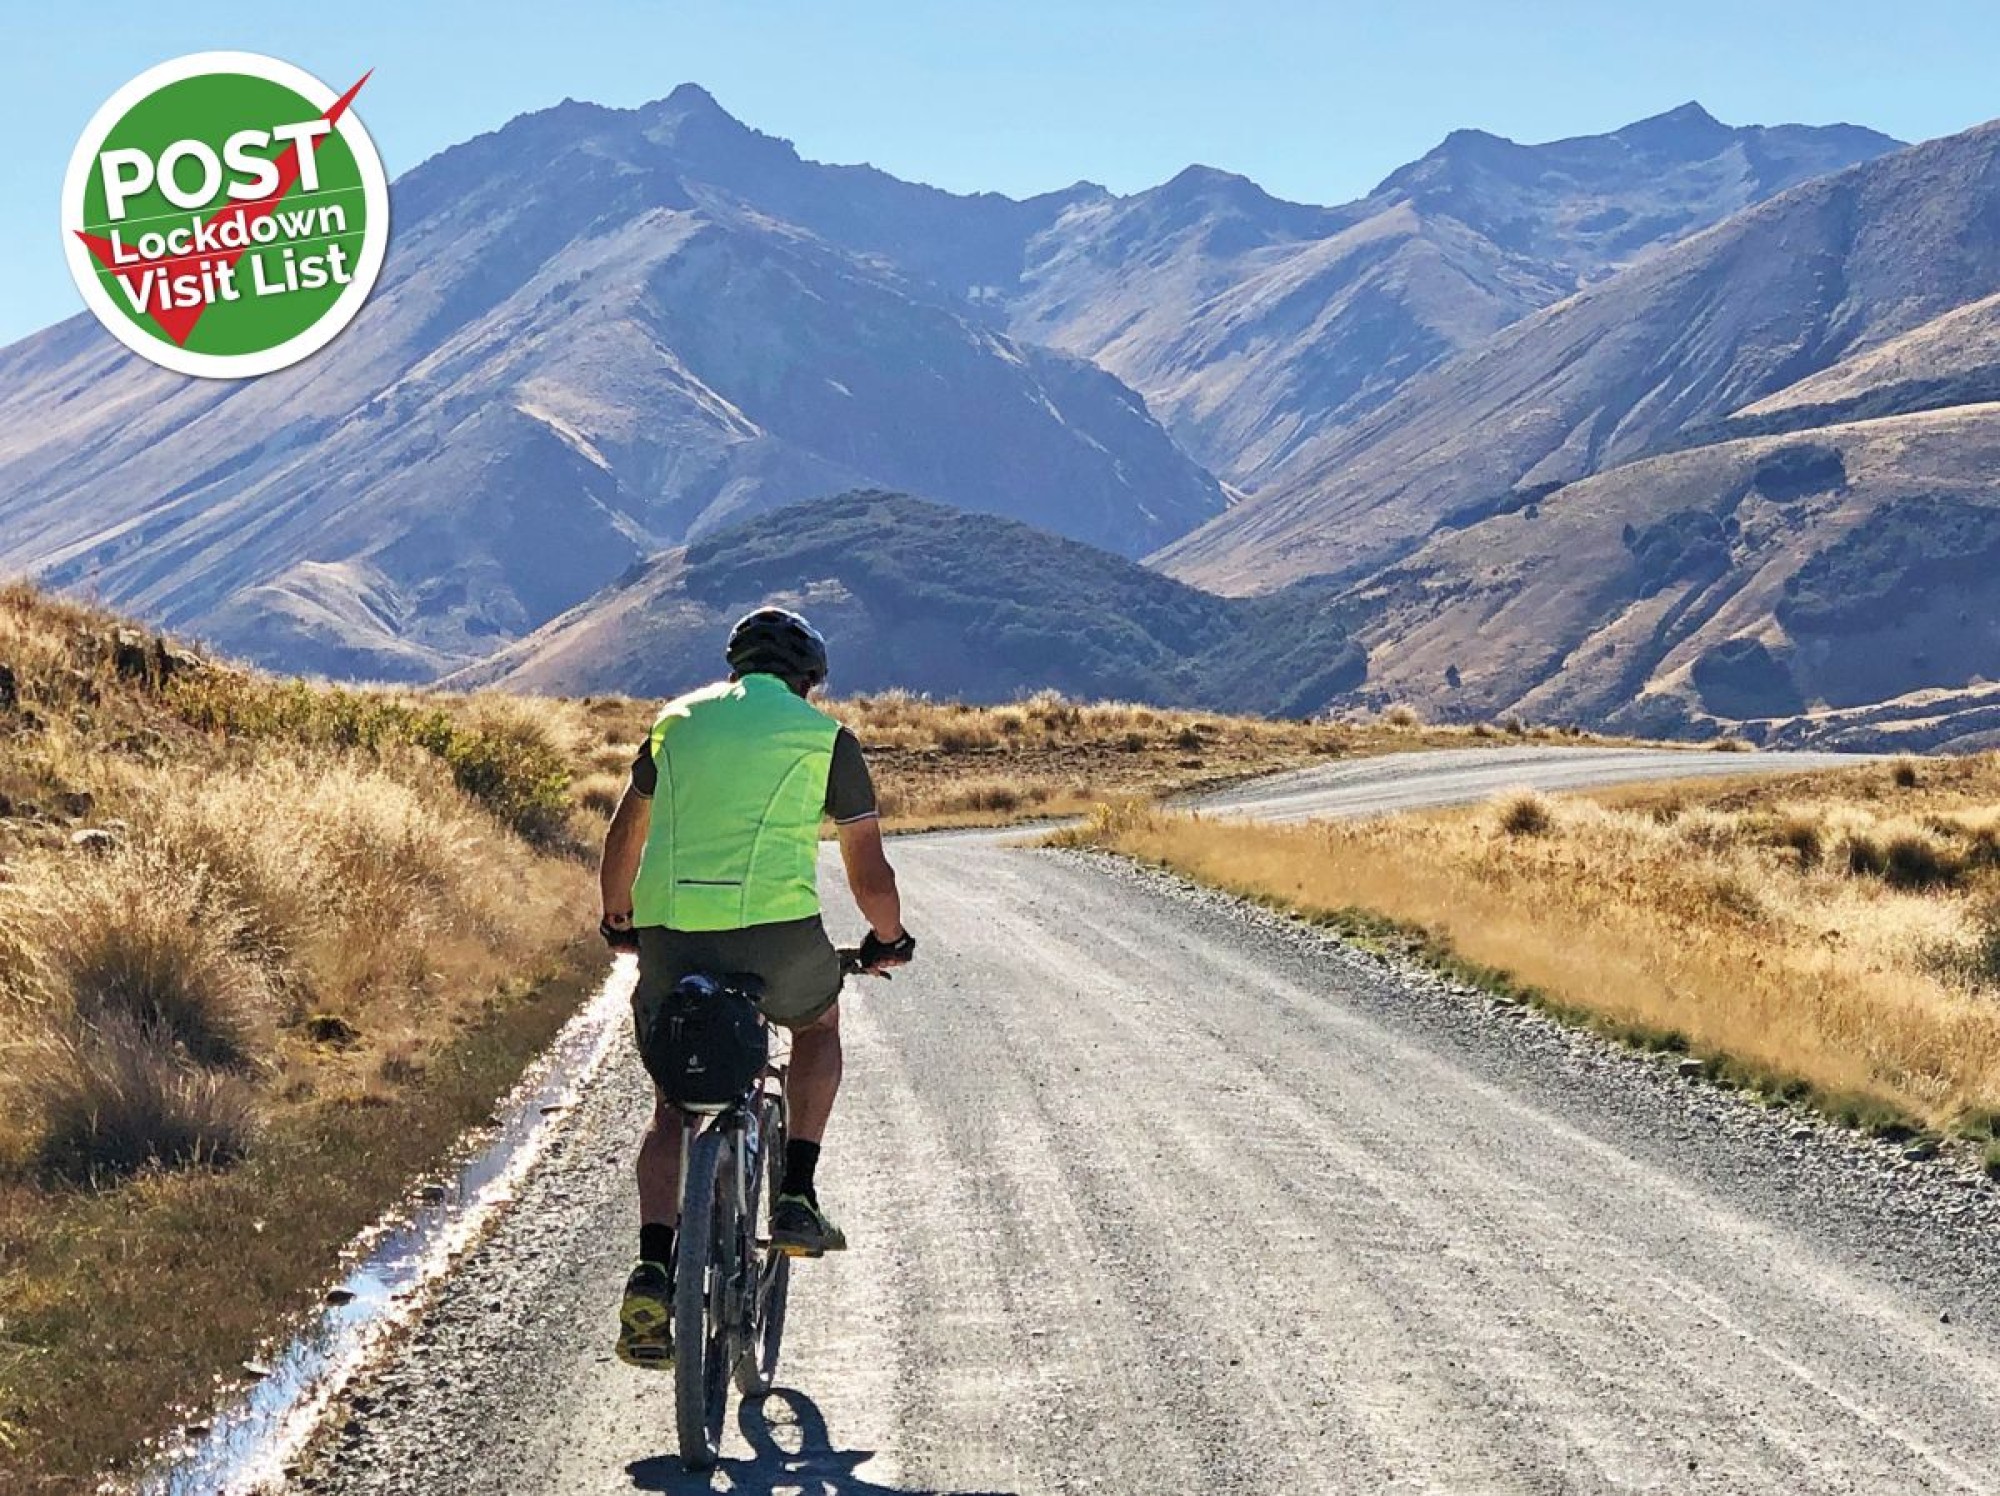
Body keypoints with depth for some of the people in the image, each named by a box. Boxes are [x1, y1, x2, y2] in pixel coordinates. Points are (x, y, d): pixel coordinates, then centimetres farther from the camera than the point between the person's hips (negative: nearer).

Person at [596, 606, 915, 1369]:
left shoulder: (677, 720, 19)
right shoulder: (824, 737, 10)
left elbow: (623, 839, 29)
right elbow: (869, 872, 12)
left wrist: (617, 920, 46)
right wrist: (888, 940, 31)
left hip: (668, 934, 3)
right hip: (775, 933, -2)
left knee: (673, 1106, 16)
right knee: (819, 1025, 31)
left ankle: (652, 1273, -2)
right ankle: (796, 1198, 19)